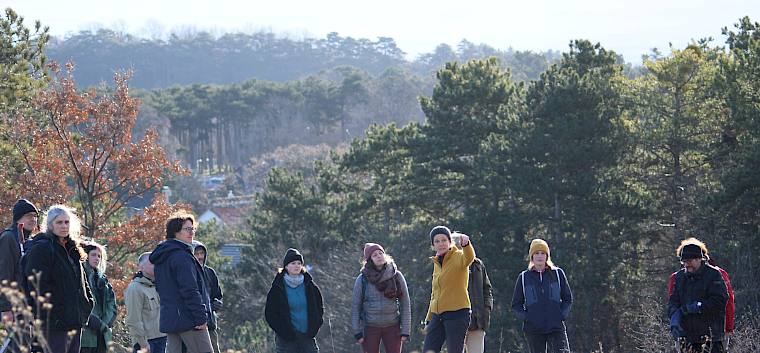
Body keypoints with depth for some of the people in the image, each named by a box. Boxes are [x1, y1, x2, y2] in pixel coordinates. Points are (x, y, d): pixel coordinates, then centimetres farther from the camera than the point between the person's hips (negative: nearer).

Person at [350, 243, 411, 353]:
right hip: (370, 327, 0)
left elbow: (405, 303, 1)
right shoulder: (362, 279, -2)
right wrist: (357, 331, -5)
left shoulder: (396, 276, 0)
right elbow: (355, 306, 1)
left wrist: (405, 330, -5)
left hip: (392, 326, 0)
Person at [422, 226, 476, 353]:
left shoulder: (458, 256, -4)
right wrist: (428, 320, 23)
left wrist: (466, 243, -52)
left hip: (457, 314, -7)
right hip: (437, 316, 7)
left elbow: (469, 257, -30)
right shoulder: (437, 263, 17)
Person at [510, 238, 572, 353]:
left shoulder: (558, 274, 8)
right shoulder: (524, 277, 8)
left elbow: (568, 298, 13)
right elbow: (516, 304, 12)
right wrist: (525, 317, -3)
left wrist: (562, 315, -2)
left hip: (556, 327, 0)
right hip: (533, 329, 0)